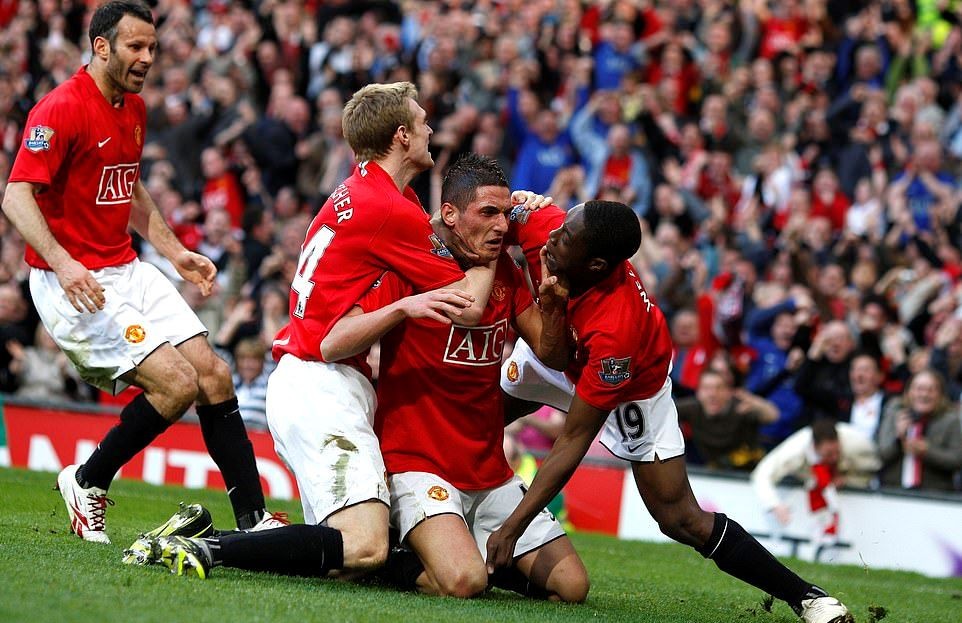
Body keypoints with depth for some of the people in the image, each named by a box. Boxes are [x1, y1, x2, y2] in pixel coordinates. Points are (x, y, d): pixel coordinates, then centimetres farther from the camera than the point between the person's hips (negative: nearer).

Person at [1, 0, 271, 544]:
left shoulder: (135, 109, 12)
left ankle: (253, 518, 1)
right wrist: (62, 263, -34)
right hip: (74, 284, -8)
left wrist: (175, 251, 18)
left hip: (128, 271, 8)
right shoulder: (62, 109, -15)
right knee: (177, 382, -17)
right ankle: (87, 484, 3)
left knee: (214, 373, -3)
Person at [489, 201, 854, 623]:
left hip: (631, 388, -7)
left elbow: (573, 442, -39)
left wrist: (512, 528, -38)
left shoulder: (614, 330, -47)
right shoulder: (544, 227, -34)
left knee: (681, 521, -7)